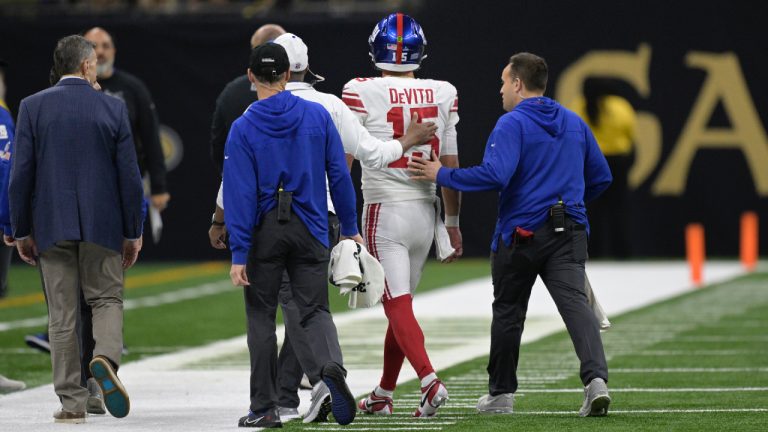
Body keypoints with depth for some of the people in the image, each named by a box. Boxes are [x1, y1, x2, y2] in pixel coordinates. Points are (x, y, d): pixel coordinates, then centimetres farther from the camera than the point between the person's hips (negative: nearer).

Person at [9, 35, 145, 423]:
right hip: (102, 226, -1)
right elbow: (130, 176, -1)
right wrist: (133, 232, 6)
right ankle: (106, 357, -18)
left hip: (52, 227, 1)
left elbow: (21, 174, -3)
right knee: (107, 299, 12)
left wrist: (21, 231, 5)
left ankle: (71, 402, 5)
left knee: (61, 315, 6)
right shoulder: (112, 109, -2)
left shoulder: (33, 107, -2)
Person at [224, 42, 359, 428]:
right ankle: (331, 367, -25)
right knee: (315, 310, 6)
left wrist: (238, 254, -10)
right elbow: (339, 176, 2)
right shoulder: (317, 116, 1)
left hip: (264, 233, -2)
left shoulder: (243, 128, -6)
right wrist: (350, 229, 12)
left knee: (261, 315, 9)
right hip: (310, 230, 2)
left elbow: (240, 194, -10)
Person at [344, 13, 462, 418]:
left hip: (384, 212, -4)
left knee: (398, 305, -6)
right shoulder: (442, 95, 3)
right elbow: (451, 167, 7)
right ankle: (383, 394, 25)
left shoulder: (363, 93, -9)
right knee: (400, 304, 16)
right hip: (425, 213, 4)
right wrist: (453, 224, 15)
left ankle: (430, 381, -26)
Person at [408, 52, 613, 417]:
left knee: (508, 312, 11)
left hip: (521, 233, -4)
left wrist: (442, 175, -11)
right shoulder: (574, 123, 13)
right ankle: (595, 377, -30)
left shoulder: (512, 124, -8)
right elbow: (600, 177, 18)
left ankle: (500, 393, 22)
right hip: (569, 231, 4)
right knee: (575, 302, -8)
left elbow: (493, 175, -21)